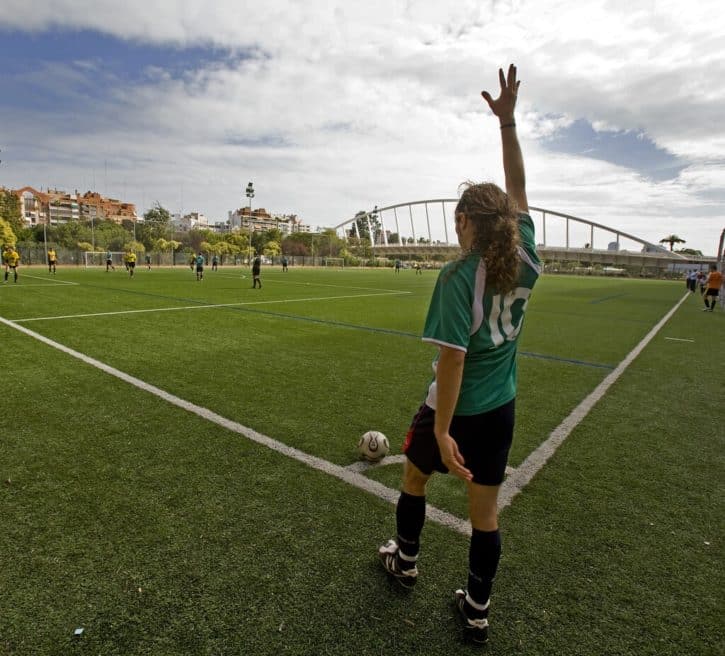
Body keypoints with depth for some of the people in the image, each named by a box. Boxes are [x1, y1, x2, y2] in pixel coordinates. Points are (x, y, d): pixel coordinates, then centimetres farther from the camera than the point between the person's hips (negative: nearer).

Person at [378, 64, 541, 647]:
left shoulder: (458, 278, -22)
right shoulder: (525, 259, -6)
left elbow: (453, 359, -26)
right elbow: (518, 190, 5)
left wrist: (442, 430, -22)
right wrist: (508, 121, 4)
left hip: (455, 408, -5)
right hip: (500, 407, 5)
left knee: (415, 476, 24)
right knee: (485, 508, 16)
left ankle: (405, 561, 47)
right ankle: (478, 610, 34)